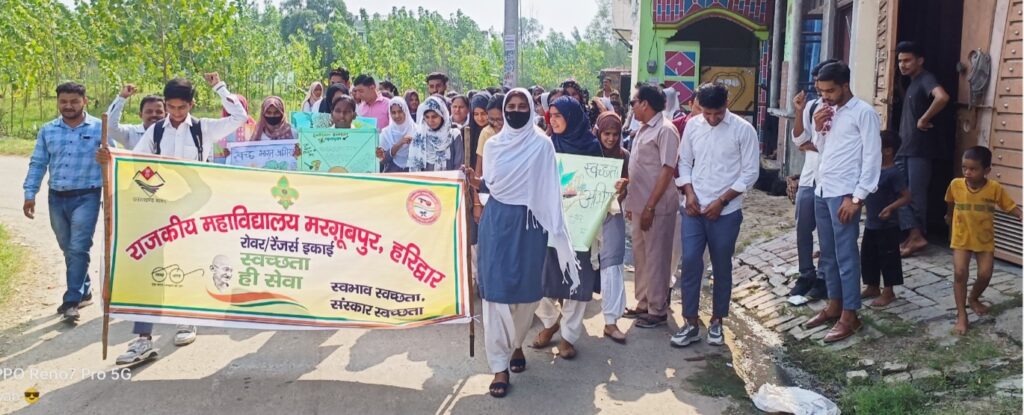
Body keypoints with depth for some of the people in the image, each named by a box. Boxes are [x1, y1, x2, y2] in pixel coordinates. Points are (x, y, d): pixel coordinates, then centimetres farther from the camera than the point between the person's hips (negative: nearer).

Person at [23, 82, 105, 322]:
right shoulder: (47, 131, 8)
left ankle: (71, 300, -8)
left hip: (86, 197, -5)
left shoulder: (99, 128, -2)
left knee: (78, 249, -11)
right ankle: (84, 291, 27)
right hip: (56, 198, 5)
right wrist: (30, 194, 4)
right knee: (68, 249, 13)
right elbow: (38, 164, 11)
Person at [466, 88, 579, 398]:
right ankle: (499, 365, 1)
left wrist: (554, 227, -10)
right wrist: (475, 181, -9)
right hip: (496, 221, 2)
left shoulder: (542, 144, -2)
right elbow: (490, 185, 13)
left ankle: (516, 344, 35)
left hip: (529, 223, -1)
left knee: (526, 288, 9)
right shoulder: (493, 144, 7)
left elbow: (550, 189, -5)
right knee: (495, 288, -4)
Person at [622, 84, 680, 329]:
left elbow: (668, 171, -19)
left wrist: (650, 207, -21)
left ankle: (658, 311, 10)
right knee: (641, 257, 15)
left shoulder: (665, 130, -14)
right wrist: (631, 203, 16)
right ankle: (644, 304, 26)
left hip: (657, 207, -9)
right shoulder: (644, 129, 13)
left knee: (656, 259, 0)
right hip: (640, 205, 9)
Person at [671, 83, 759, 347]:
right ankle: (691, 323, 7)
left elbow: (750, 173, -7)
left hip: (726, 211, -2)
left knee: (721, 267, 8)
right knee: (690, 262, -3)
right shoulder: (693, 126, 3)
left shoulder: (743, 130, -8)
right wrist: (689, 193, -5)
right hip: (694, 208, 3)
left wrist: (721, 201, -12)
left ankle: (716, 322, 23)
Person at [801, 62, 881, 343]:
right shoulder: (829, 113, 13)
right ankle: (834, 306, 24)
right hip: (822, 191, 8)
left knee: (846, 255, -4)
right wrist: (819, 129, 2)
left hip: (844, 194, -8)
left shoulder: (863, 113, -10)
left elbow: (872, 158, -13)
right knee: (828, 254, 13)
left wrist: (857, 197, -17)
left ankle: (850, 315, 3)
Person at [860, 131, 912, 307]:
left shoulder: (893, 173, -17)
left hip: (887, 226, -8)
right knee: (868, 257, 15)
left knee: (888, 258, 3)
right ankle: (872, 287, 28)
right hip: (870, 223, 8)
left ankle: (888, 292, 13)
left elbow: (906, 197, -17)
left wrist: (891, 208, -30)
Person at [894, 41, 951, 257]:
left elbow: (942, 97, -33)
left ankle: (916, 236, 2)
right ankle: (914, 236, 5)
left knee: (916, 193, -4)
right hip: (906, 147, 9)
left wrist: (924, 120, -22)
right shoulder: (912, 83, 18)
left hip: (920, 148, -9)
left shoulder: (926, 79, -11)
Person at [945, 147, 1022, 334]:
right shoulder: (955, 185, -12)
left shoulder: (995, 188, -16)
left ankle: (973, 299, 32)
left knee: (985, 274, -1)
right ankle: (961, 315, -3)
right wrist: (949, 217, 28)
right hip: (961, 238, 0)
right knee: (960, 273, -11)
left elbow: (1011, 207, -14)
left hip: (985, 240, 0)